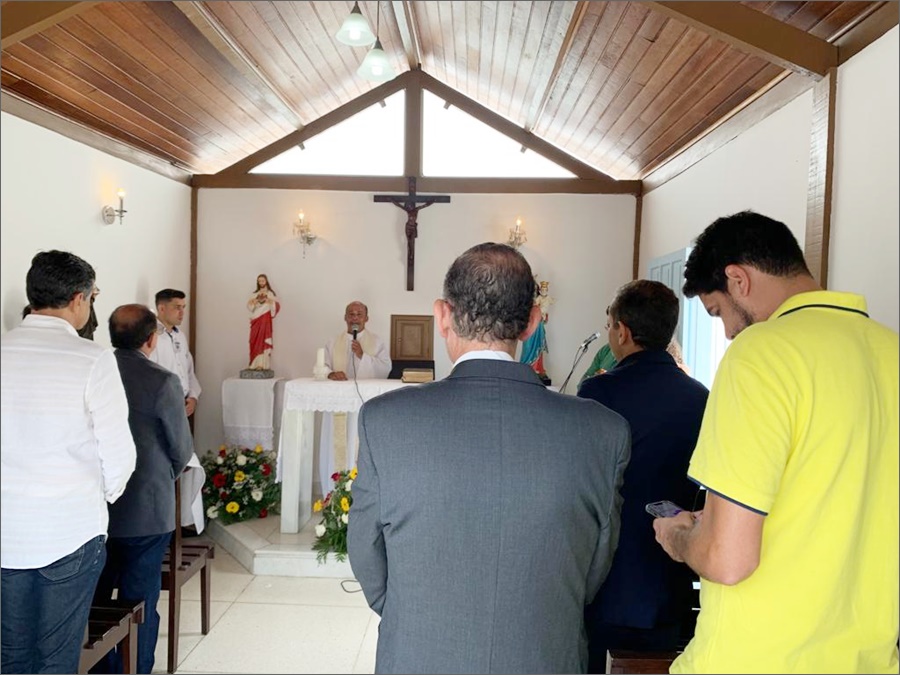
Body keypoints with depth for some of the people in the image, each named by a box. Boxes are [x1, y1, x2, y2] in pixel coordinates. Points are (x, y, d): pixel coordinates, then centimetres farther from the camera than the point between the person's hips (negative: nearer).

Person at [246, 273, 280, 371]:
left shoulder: (270, 293, 8)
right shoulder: (254, 294, 16)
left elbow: (277, 305, -3)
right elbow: (249, 305, 5)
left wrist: (267, 299, -15)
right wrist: (257, 300, -10)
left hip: (265, 319, -3)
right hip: (256, 320, 3)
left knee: (264, 340, -10)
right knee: (255, 340, -3)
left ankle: (263, 364, -13)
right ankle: (256, 364, -1)